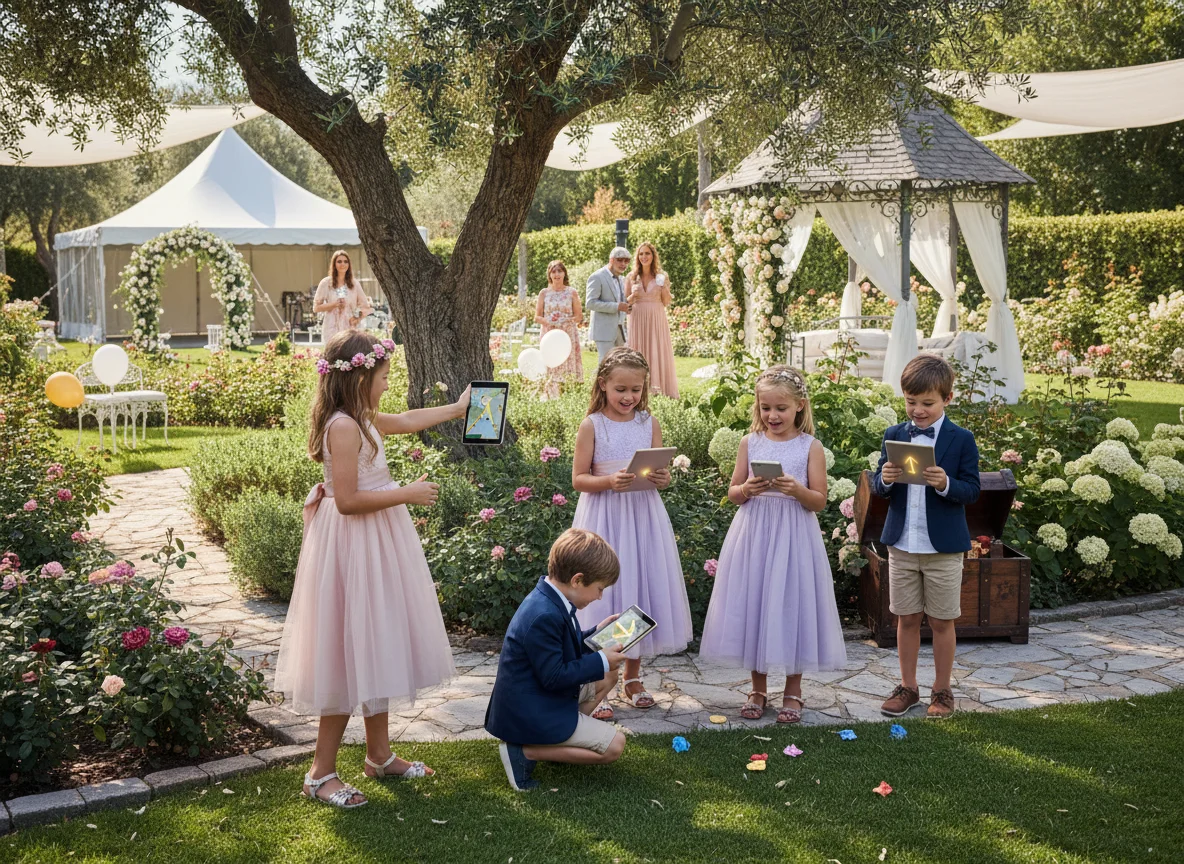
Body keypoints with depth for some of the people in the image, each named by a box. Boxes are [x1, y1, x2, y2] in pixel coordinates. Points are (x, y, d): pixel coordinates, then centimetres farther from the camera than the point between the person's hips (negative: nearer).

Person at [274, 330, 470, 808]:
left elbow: (405, 420, 29)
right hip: (354, 548, -11)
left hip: (375, 543, 11)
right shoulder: (343, 427, -22)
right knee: (353, 656, -4)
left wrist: (457, 408, 39)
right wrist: (407, 493, -18)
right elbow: (347, 500, -25)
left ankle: (379, 754, 31)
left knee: (375, 648, 18)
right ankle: (321, 772, 5)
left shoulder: (362, 419, 9)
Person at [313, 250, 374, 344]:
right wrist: (333, 305, -11)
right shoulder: (326, 283, 4)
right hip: (332, 329, -2)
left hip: (350, 328, 2)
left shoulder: (354, 283, 10)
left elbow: (366, 305, 15)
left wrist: (358, 318, -2)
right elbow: (316, 307, 3)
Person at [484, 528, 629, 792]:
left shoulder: (547, 599, 3)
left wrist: (596, 634, 13)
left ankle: (567, 736, 8)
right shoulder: (545, 616, -29)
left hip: (536, 700, 11)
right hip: (530, 715, -11)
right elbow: (553, 677, -25)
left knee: (609, 676, 20)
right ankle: (524, 751, -9)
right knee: (614, 745, -10)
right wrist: (600, 661, -16)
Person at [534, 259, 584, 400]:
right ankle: (550, 398, -1)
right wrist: (547, 322, -13)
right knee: (550, 369, -4)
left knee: (568, 366, -5)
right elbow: (537, 317, 7)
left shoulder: (571, 292, 6)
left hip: (568, 335, -1)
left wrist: (569, 320, -12)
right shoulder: (544, 293, 8)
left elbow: (579, 316, 7)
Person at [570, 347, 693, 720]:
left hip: (643, 517, 4)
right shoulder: (592, 425, -6)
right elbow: (578, 479, -7)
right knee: (602, 595, -1)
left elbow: (660, 474, 9)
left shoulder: (650, 424, 4)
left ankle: (632, 678, 26)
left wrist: (663, 479, -14)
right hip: (603, 519, -4)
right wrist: (609, 482, -23)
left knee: (641, 593, 10)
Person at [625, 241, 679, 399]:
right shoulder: (631, 277, 6)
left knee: (659, 354, -1)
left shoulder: (662, 276, 4)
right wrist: (633, 296, -13)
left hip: (657, 320, -1)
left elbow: (666, 302, 4)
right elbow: (626, 302, 8)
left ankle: (662, 391, 2)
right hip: (638, 320, 1)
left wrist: (664, 287, -12)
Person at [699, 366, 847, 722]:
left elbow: (819, 501, -3)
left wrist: (796, 489, -21)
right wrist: (747, 489, -13)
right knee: (753, 607, 7)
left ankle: (792, 691, 18)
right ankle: (758, 690, 22)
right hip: (753, 535, 3)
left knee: (792, 607, 2)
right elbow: (732, 493, 8)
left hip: (794, 536, -2)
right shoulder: (750, 443, 5)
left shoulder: (810, 446, -2)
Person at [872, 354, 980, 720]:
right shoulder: (894, 436, 4)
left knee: (941, 621, 7)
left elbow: (972, 490, -7)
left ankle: (942, 691, 20)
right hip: (901, 544, 3)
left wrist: (945, 483, -26)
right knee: (907, 618, 11)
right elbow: (877, 488, 6)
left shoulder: (962, 440, -5)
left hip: (944, 547, -3)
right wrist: (885, 479, -17)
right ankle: (907, 686, 23)